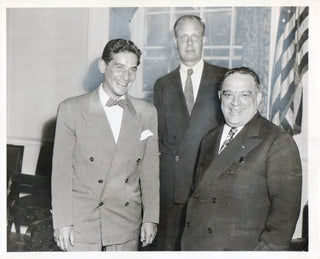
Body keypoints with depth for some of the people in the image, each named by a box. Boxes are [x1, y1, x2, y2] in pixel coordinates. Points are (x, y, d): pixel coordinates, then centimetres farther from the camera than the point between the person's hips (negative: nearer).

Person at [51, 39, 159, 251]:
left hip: (127, 226, 2)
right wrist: (62, 222, -6)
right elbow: (61, 170, -4)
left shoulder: (147, 113, 4)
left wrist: (151, 218, 5)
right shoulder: (72, 109, -4)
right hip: (81, 223, -2)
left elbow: (150, 170, 6)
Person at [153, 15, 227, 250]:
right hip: (172, 178, 2)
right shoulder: (163, 85, 14)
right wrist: (172, 158, 2)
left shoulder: (223, 79, 6)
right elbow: (160, 134, 15)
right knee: (168, 243, 3)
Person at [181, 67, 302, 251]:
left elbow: (286, 207, -12)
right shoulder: (210, 139, 12)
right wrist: (189, 239, 10)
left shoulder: (279, 143, -8)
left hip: (242, 248, -5)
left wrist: (267, 249, -18)